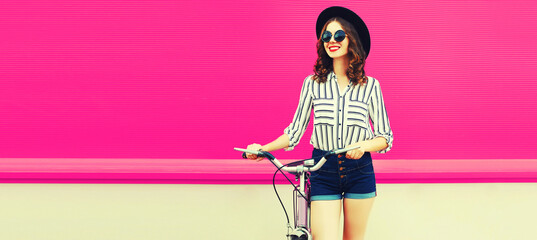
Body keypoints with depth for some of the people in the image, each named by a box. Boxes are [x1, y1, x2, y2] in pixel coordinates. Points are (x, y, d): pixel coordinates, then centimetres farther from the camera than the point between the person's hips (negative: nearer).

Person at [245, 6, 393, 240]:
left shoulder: (369, 85, 2)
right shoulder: (313, 83, 4)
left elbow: (386, 137, 3)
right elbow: (295, 131, 7)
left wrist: (363, 146, -18)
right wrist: (263, 148, -7)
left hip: (359, 171, 1)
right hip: (323, 171, 0)